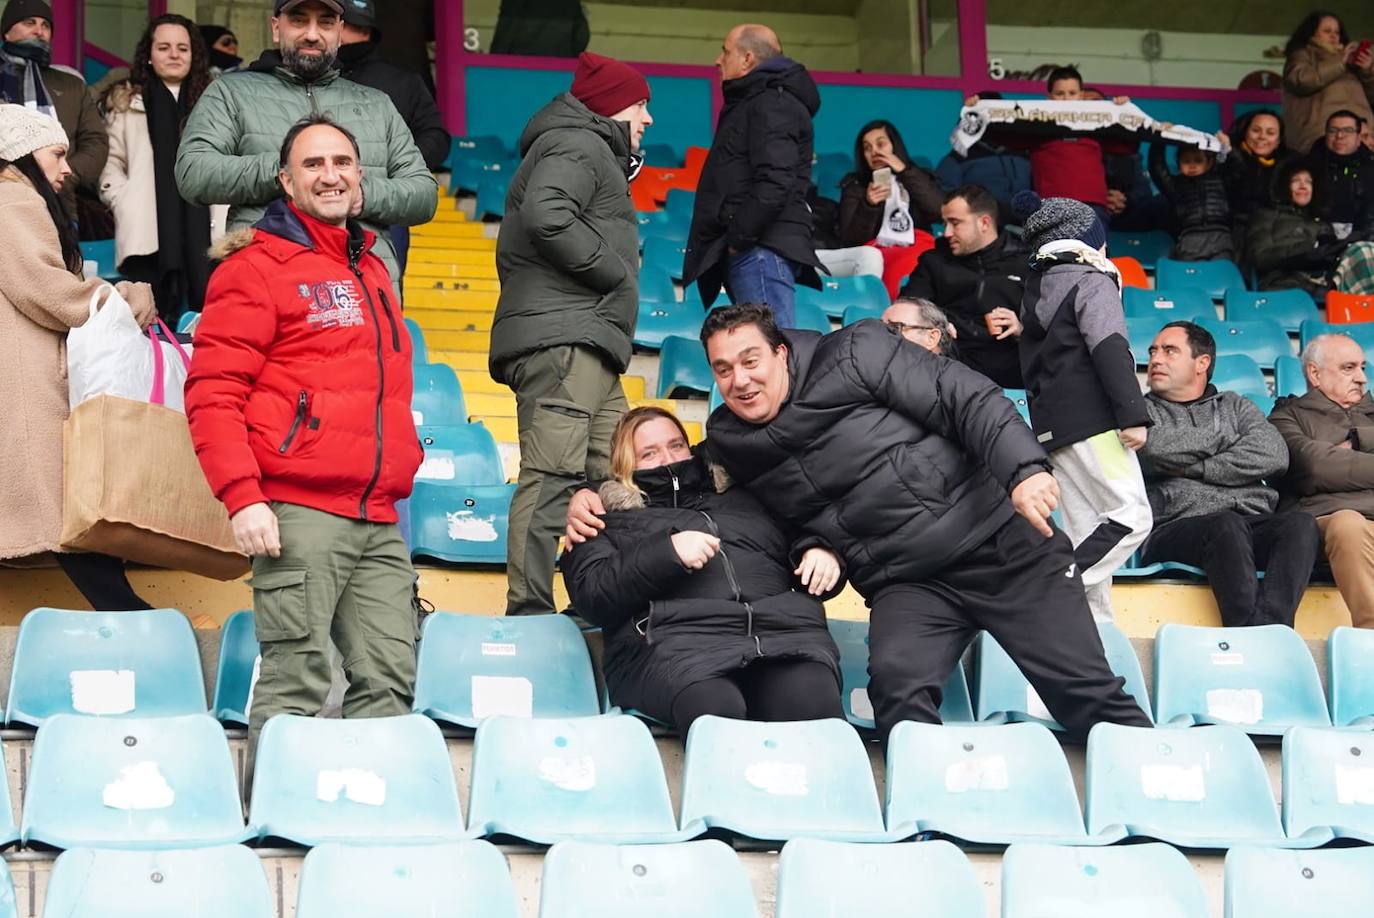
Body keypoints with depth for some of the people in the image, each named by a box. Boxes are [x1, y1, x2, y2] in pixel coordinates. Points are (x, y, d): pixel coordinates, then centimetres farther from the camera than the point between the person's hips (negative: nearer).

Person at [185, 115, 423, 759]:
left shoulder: (370, 269, 23)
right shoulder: (257, 266, 1)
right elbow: (212, 392, -7)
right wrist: (242, 495, -16)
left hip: (379, 522, 7)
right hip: (299, 510, -7)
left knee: (389, 680, 2)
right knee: (295, 680, -8)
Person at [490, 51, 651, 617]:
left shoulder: (598, 155, 31)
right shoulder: (578, 145, -3)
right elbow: (547, 214, -21)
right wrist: (618, 272, -13)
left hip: (590, 346, 11)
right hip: (563, 337, -11)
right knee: (554, 475, -17)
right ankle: (530, 611, -22)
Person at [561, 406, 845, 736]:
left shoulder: (742, 497, 38)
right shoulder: (611, 519, 27)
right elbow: (591, 595, 8)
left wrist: (819, 552, 10)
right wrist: (666, 553, -7)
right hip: (677, 639, -2)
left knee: (813, 709, -36)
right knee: (718, 715, -41)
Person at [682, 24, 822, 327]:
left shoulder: (772, 104, -9)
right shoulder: (753, 102, 25)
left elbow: (775, 183, -22)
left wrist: (739, 237, -17)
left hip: (762, 251, -11)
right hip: (754, 249, 11)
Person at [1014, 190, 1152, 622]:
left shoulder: (1034, 291, 20)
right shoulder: (1093, 282, -4)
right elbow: (1110, 351, -16)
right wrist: (1133, 415, -19)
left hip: (1051, 425, 9)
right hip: (1092, 421, -9)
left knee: (1086, 529, 8)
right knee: (1131, 516, -10)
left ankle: (1094, 620, 4)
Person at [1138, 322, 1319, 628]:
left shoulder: (1235, 406, 28)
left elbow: (1274, 456, 6)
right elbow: (1155, 450, -4)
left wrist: (1193, 468, 0)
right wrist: (1223, 438, 8)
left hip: (1253, 525, 3)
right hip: (1177, 530, -3)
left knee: (1300, 522, -29)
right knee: (1228, 525, -36)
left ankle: (1269, 625, -48)